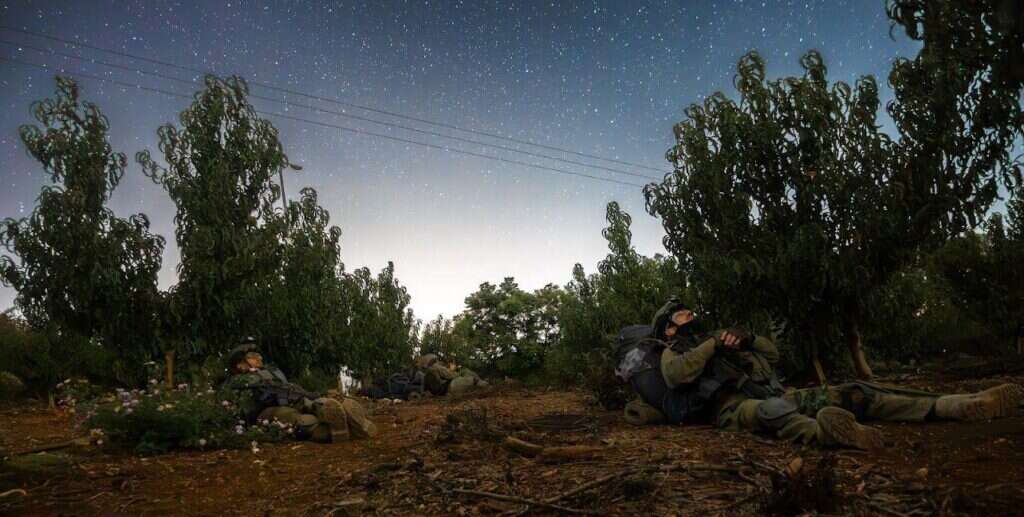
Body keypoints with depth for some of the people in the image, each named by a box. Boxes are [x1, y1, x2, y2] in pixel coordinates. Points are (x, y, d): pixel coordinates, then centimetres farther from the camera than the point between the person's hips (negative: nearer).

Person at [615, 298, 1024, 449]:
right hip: (731, 407, -7)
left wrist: (746, 338, 10)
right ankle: (824, 431, -79)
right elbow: (677, 374, -14)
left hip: (772, 395, 8)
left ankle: (966, 405, -15)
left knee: (845, 394, -8)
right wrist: (715, 344, -8)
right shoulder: (673, 352, 14)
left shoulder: (714, 340, 35)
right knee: (766, 411, -44)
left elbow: (772, 355, 29)